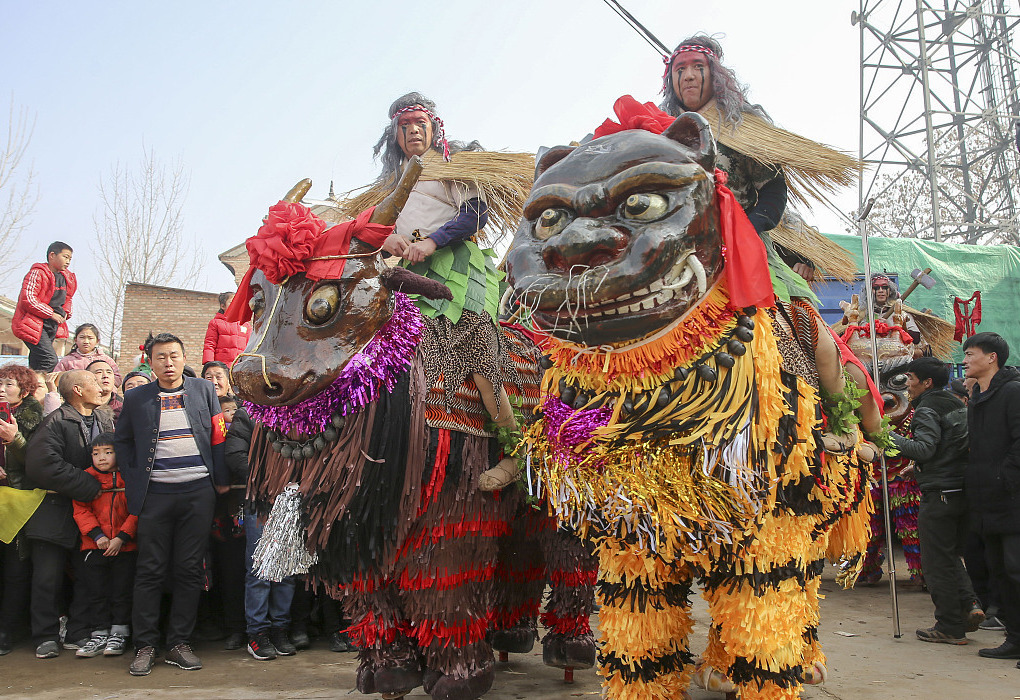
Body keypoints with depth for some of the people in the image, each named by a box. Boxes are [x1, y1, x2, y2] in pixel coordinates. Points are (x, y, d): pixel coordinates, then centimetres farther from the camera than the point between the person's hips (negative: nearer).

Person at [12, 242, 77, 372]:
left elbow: (67, 299, 30)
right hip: (35, 324, -8)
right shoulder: (37, 273, -11)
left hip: (52, 326, 8)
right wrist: (51, 314, -16)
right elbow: (27, 300, -18)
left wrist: (65, 312, 8)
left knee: (36, 363, 11)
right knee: (50, 360, -20)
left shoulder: (68, 278, 13)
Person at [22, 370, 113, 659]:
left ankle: (79, 634, 16)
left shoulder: (107, 421, 10)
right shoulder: (56, 422, -9)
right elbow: (43, 464, -21)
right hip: (55, 511, -4)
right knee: (48, 577, 3)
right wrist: (90, 486, -19)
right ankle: (46, 637, 16)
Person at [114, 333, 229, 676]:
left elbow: (219, 436, 7)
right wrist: (132, 481, 5)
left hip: (198, 490, 0)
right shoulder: (136, 398, 9)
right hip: (155, 492, 0)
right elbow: (122, 441, 16)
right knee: (150, 570, 3)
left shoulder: (203, 390, 8)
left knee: (190, 569, 4)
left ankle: (180, 644, 14)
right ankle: (145, 646, 14)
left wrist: (222, 480, 3)